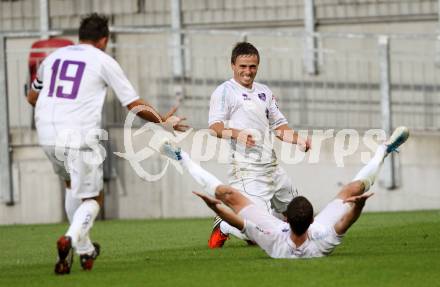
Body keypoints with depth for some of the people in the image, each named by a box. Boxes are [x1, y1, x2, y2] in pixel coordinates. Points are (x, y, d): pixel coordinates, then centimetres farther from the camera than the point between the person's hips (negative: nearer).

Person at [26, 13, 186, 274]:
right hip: (80, 137, -5)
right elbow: (135, 105, 6)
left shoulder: (53, 57, 17)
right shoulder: (103, 61, 4)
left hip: (47, 135, 5)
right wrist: (163, 121, 21)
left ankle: (84, 250, 23)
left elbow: (32, 98, 31)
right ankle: (72, 237, -20)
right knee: (93, 198, 8)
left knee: (72, 186, 28)